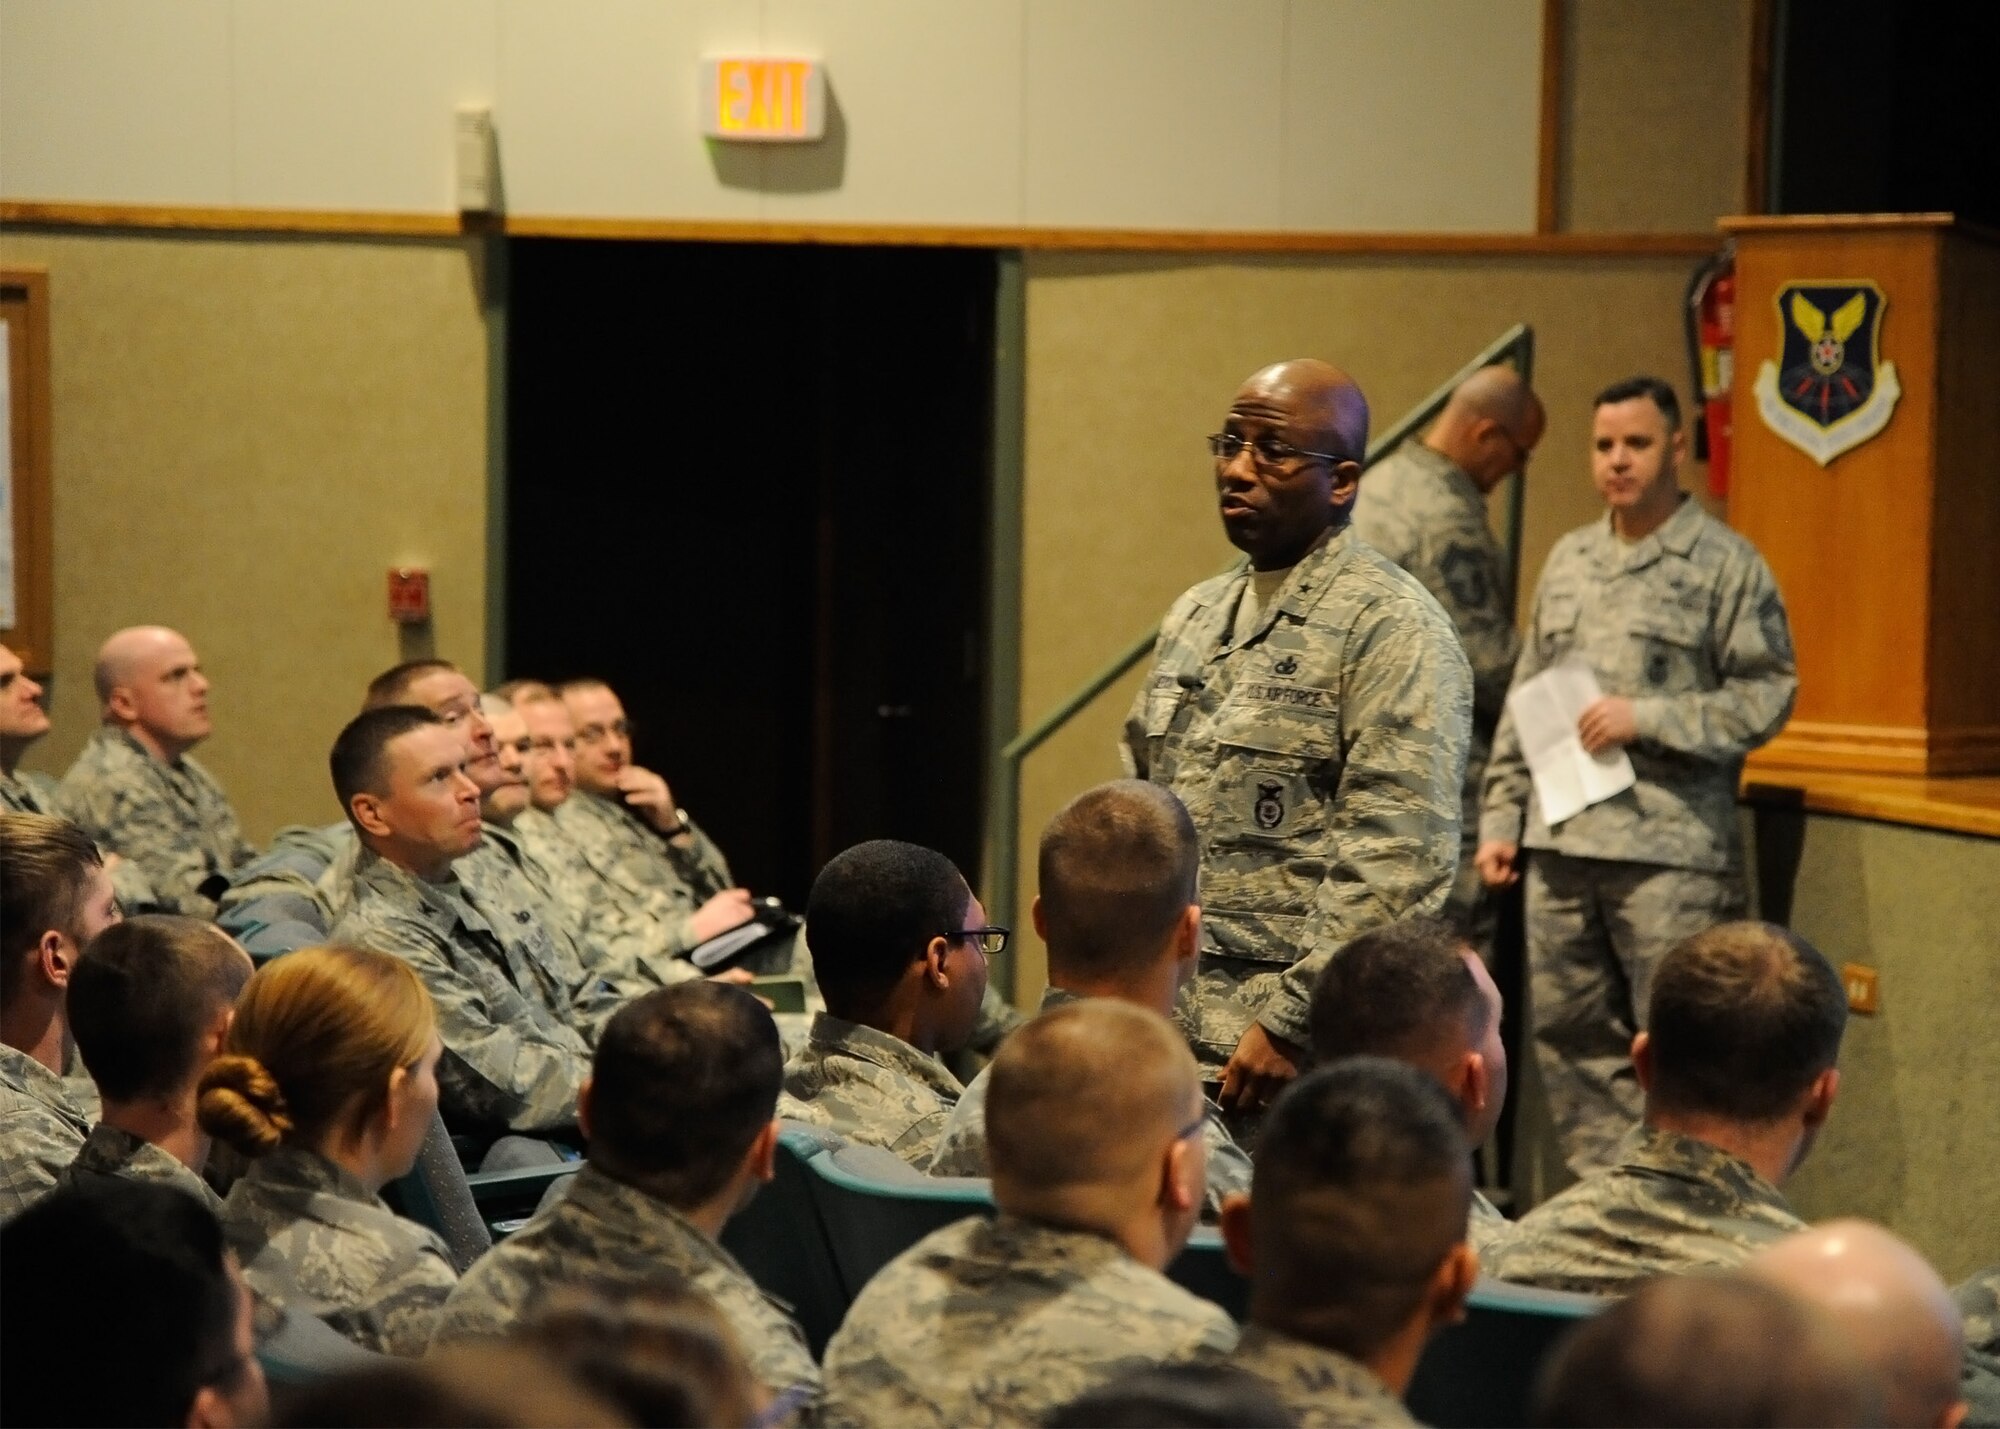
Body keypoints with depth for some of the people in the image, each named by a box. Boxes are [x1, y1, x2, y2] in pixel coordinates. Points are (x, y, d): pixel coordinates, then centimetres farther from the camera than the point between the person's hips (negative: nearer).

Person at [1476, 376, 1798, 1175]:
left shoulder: (1724, 564, -2)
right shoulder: (1568, 561, 17)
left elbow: (1767, 695, -6)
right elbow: (1523, 704, 19)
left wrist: (1645, 719, -13)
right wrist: (1500, 818, 14)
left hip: (1670, 850, -6)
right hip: (1560, 841, 6)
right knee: (1569, 1036, 8)